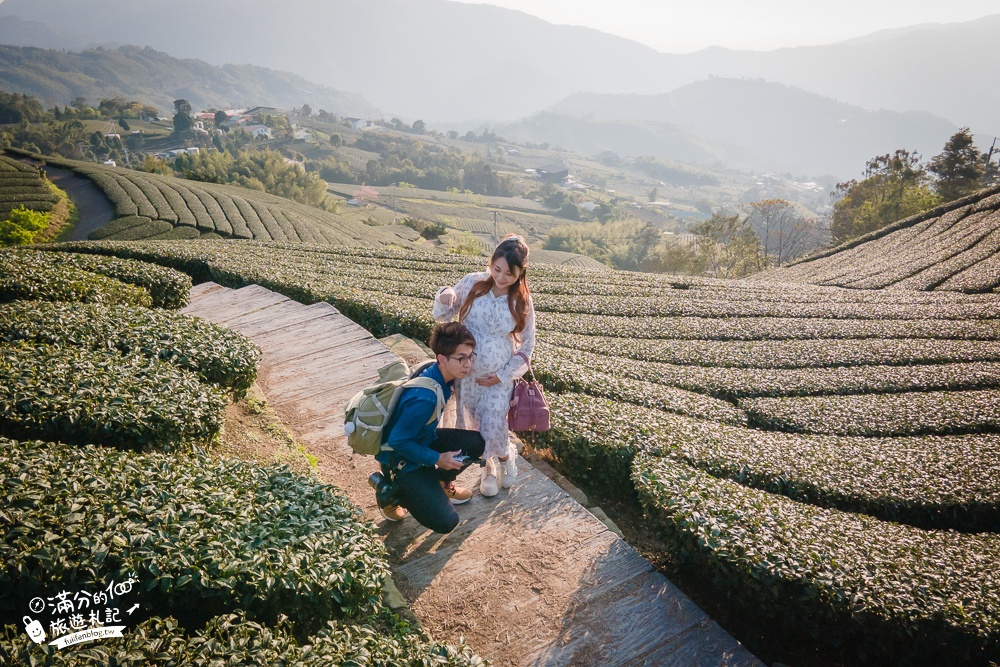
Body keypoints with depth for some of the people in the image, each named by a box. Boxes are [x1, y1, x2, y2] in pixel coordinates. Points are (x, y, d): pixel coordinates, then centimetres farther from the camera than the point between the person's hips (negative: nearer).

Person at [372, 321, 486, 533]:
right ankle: (389, 488, 6)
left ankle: (441, 482, 17)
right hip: (402, 458, -8)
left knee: (476, 443, -4)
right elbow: (398, 441, -27)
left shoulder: (435, 371, -10)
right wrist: (437, 459, -19)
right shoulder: (424, 398, -36)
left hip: (422, 440, 8)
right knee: (445, 522, -10)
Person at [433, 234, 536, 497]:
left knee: (492, 431, -7)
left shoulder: (522, 302, -10)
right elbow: (443, 316, 1)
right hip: (466, 373, 2)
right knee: (475, 427, 13)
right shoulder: (472, 284, -10)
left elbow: (526, 347, 0)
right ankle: (489, 467, 43)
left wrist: (502, 375, -8)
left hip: (499, 378, -1)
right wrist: (444, 298, -21)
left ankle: (505, 457, 30)